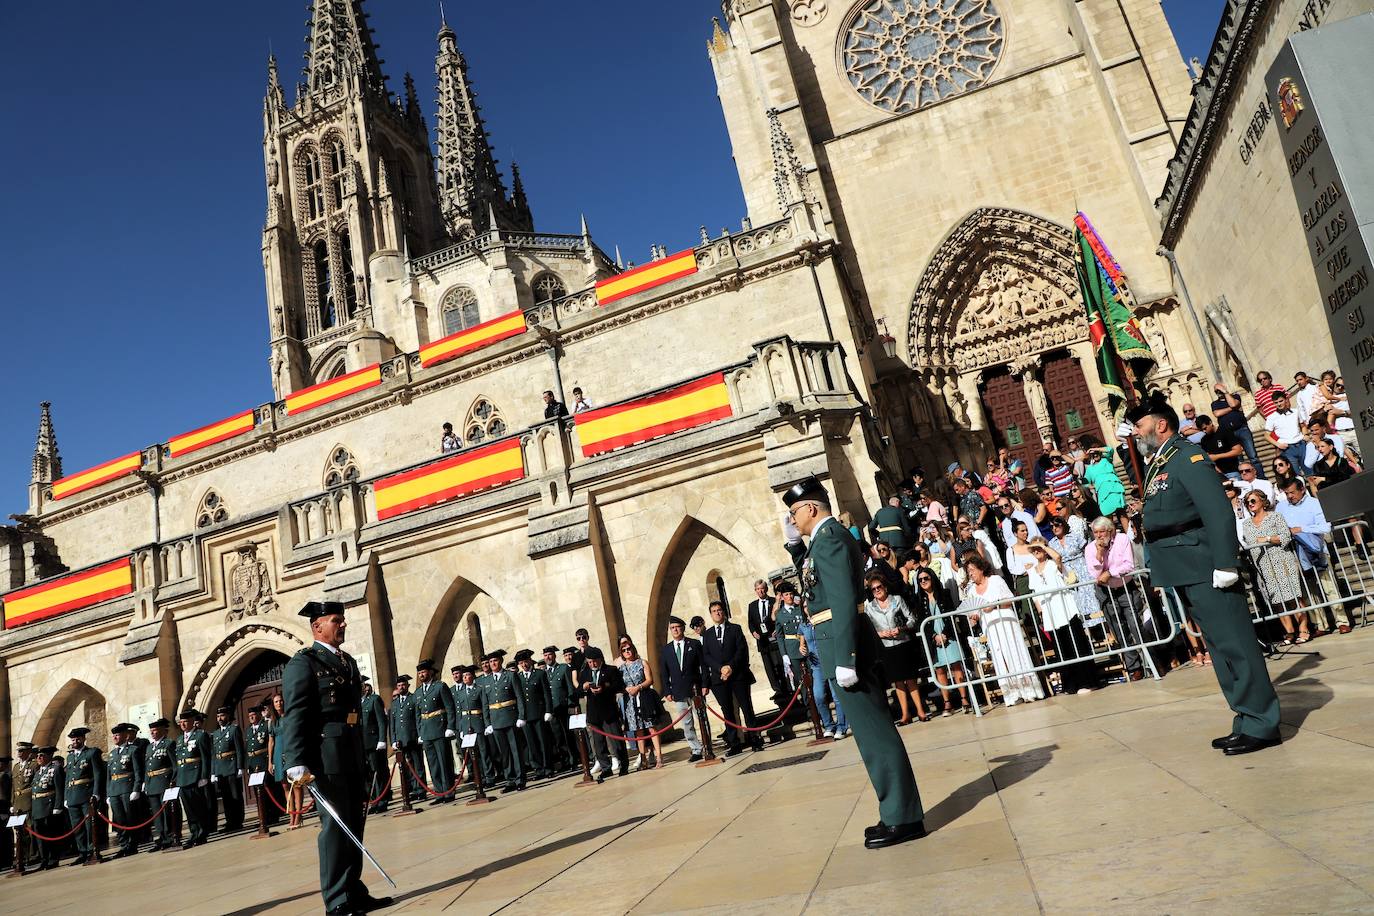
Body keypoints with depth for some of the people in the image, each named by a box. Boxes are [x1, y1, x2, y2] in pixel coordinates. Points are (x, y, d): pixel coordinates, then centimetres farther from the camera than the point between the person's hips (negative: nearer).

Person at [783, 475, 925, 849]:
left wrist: (843, 659, -25)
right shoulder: (830, 535, 16)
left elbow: (843, 600, -22)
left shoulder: (829, 535, -14)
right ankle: (900, 812, 24)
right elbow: (816, 583, 29)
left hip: (842, 643, -10)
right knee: (874, 730, 15)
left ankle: (903, 818, 7)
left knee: (874, 732, -2)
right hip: (843, 644, 10)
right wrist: (797, 551, 18)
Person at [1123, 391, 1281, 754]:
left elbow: (1218, 511, -19)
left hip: (1205, 570, -10)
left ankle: (1262, 725, 4)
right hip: (1186, 574, 10)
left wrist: (1225, 564, -22)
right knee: (1220, 645, 14)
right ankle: (1248, 720, 22)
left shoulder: (1187, 456, -10)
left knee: (1234, 643, -4)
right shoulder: (1156, 463, 16)